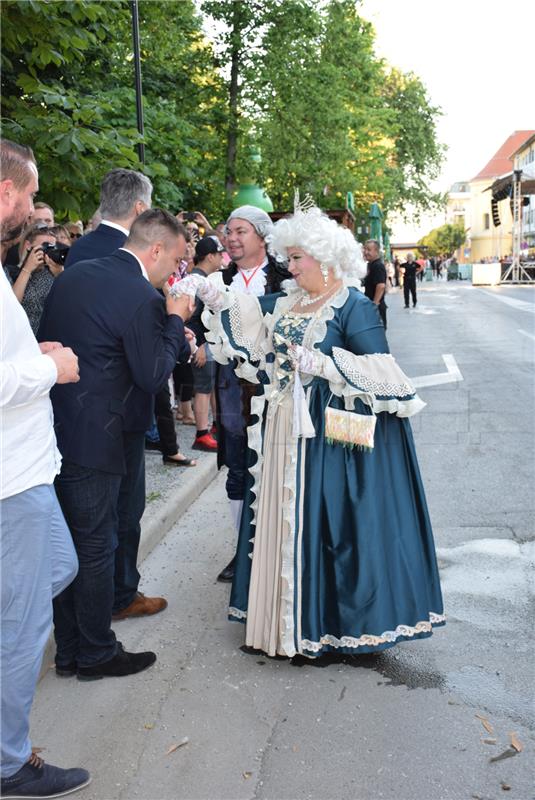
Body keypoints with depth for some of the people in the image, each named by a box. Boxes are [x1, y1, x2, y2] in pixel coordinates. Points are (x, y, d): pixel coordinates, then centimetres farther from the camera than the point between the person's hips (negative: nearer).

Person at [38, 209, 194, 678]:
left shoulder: (73, 274, 8)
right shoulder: (143, 298, -17)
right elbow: (154, 377, -13)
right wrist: (175, 321, -1)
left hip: (51, 429, 8)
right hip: (92, 441, -8)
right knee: (96, 549, 7)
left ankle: (68, 651, 31)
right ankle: (97, 655, 23)